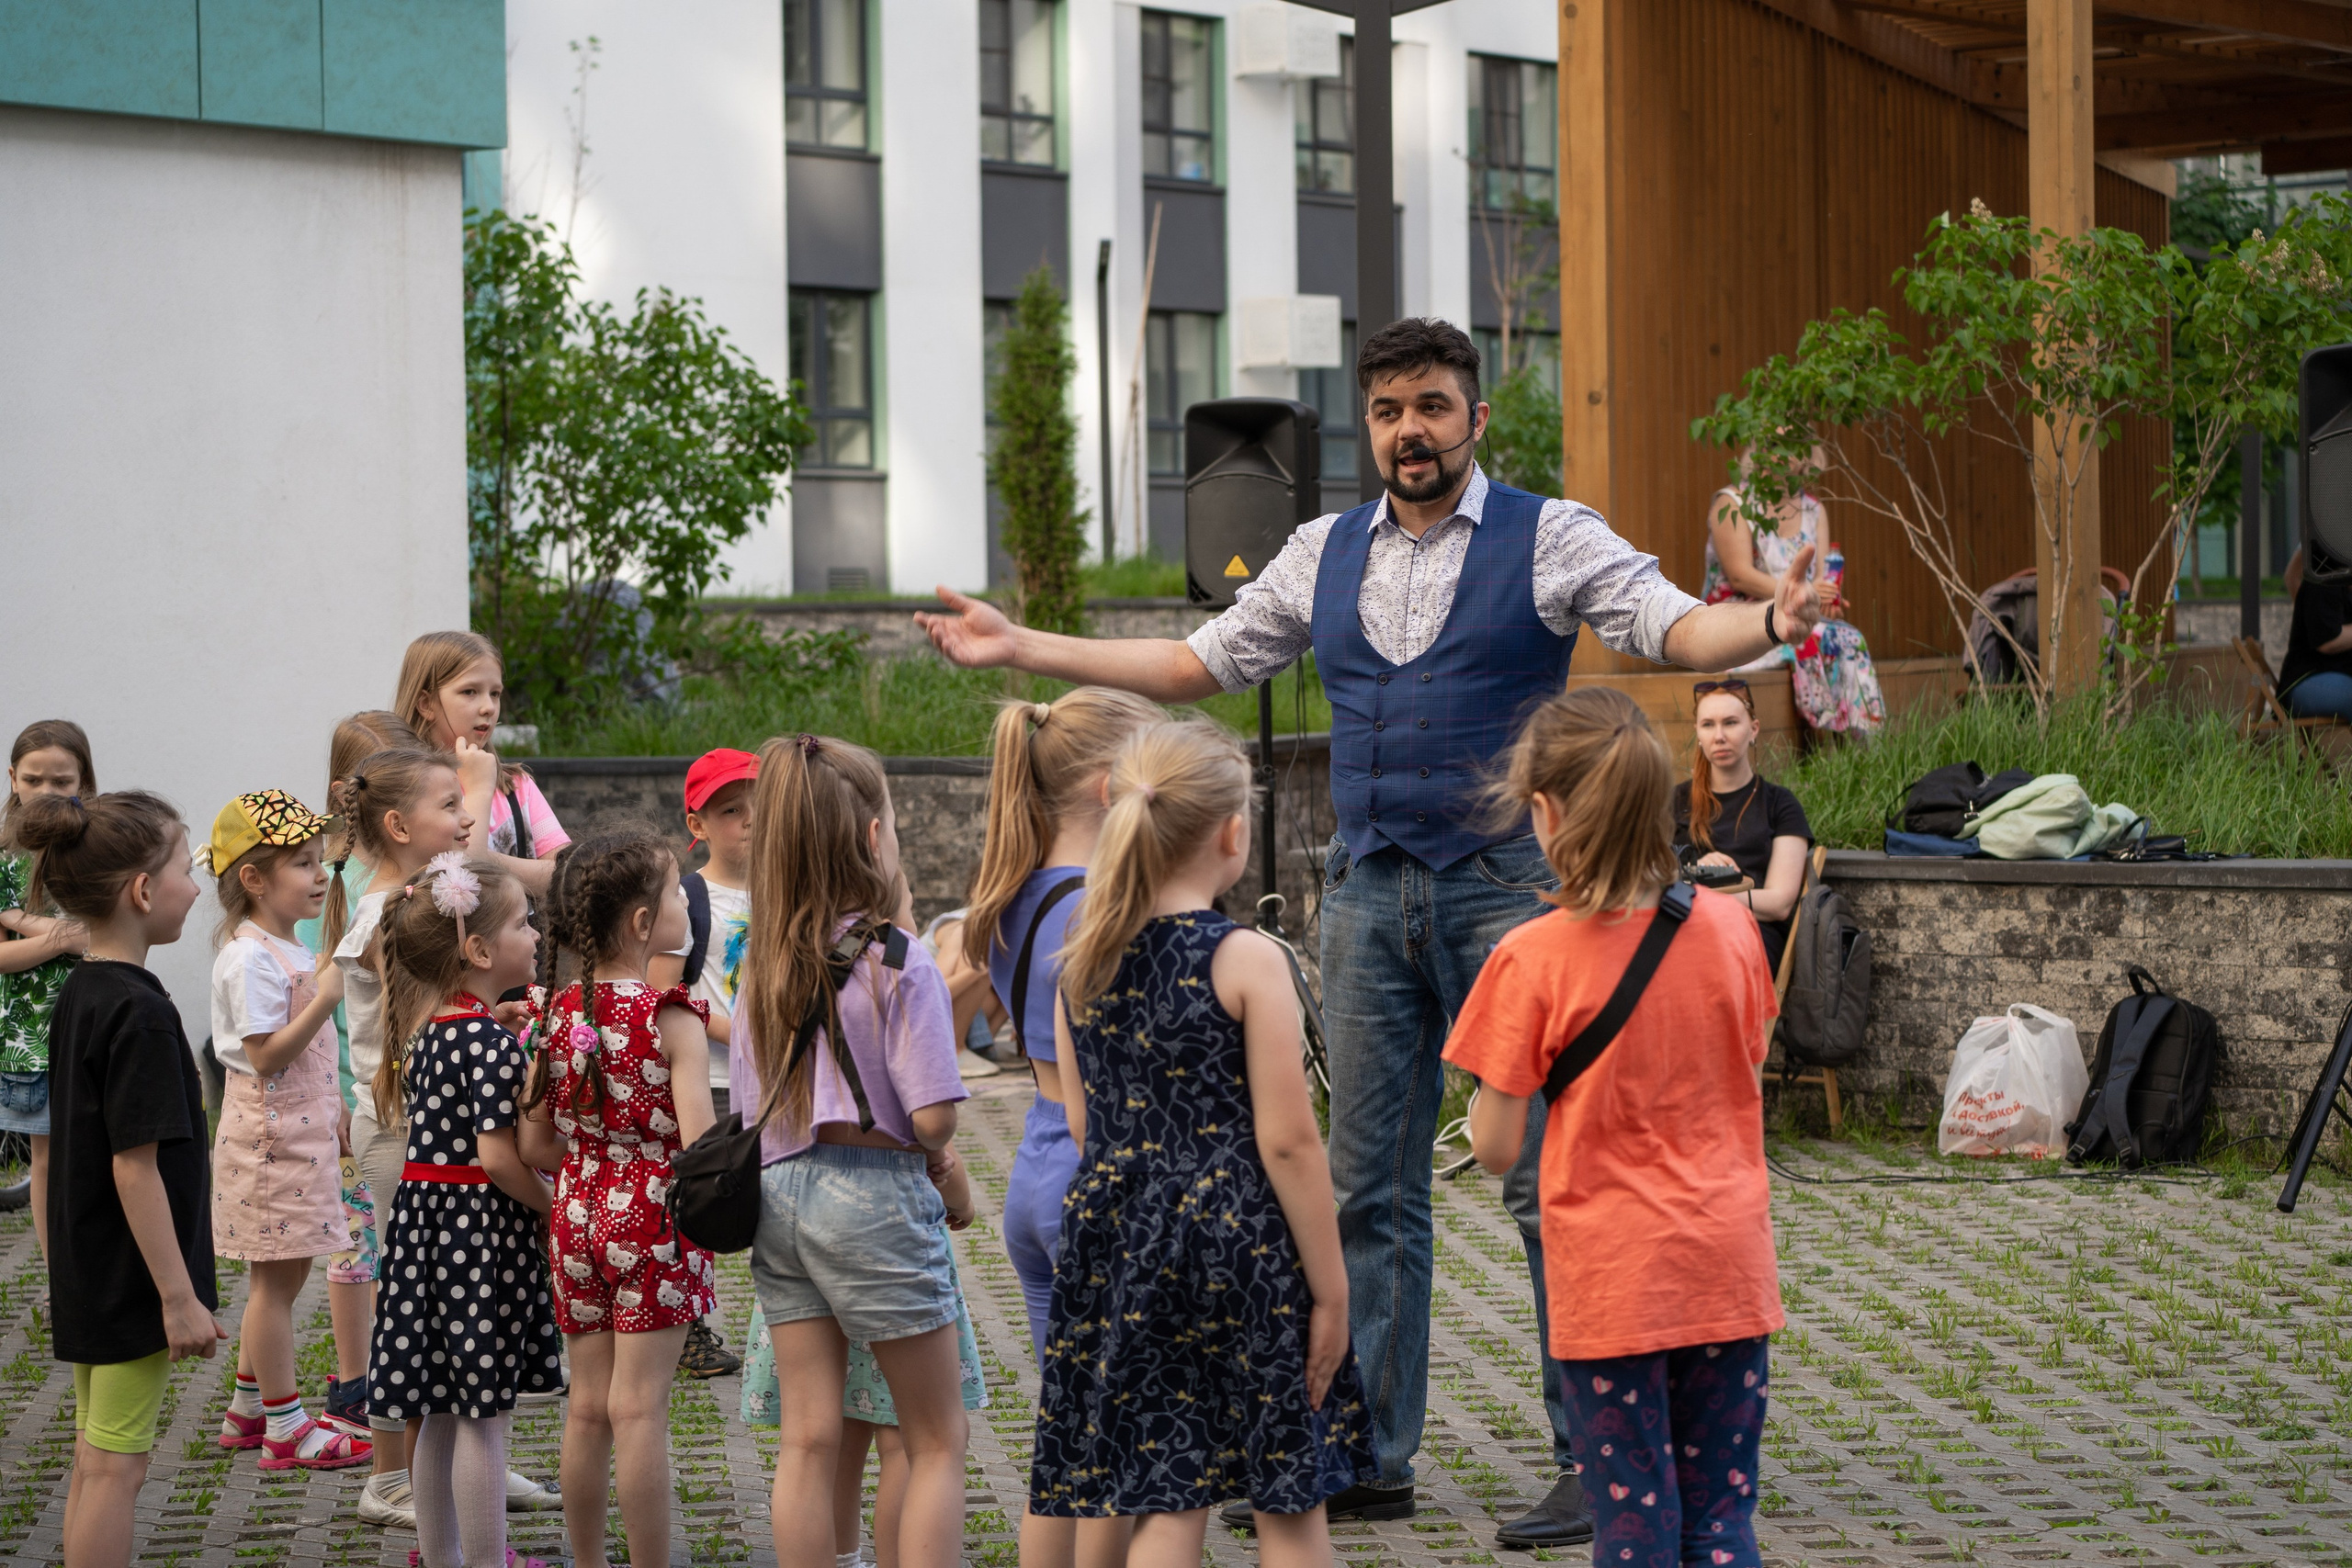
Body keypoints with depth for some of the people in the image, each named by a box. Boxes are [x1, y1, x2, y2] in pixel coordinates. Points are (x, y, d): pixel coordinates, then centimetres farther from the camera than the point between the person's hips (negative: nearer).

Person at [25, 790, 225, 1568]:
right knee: (115, 1469, -3)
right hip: (132, 1281, -9)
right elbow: (136, 1165, -22)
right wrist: (179, 1296, -19)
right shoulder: (140, 1013, -20)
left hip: (86, 1273, 9)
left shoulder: (76, 996, 7)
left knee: (96, 1463, 15)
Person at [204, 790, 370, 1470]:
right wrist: (324, 1002, -28)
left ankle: (247, 1409, 25)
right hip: (270, 1134, -10)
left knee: (283, 1276, 15)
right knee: (276, 1279, -3)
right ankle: (284, 1426, 2)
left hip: (299, 1131, 10)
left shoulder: (287, 950, 13)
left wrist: (332, 1110, 22)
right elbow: (266, 1055, -23)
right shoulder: (251, 958, -18)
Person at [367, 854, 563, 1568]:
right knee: (485, 1415, -3)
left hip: (424, 1215, 9)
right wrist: (555, 1207, -10)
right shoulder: (490, 1040, -18)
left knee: (441, 1415, 15)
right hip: (481, 1230, -9)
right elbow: (495, 1155, -22)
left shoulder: (425, 1028, 9)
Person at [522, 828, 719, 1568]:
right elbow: (698, 1144, -21)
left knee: (588, 1407, 12)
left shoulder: (559, 1013, 2)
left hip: (578, 1220, 5)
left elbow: (535, 1144, 5)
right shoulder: (673, 1018, -14)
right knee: (640, 1407, -3)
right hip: (654, 1223, -5)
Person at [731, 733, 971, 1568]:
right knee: (936, 1442, 5)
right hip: (875, 1193, -6)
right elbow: (933, 1121, -16)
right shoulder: (896, 960, -13)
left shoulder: (761, 964, 6)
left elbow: (751, 1096, 10)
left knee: (808, 1437, 9)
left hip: (778, 1190, 6)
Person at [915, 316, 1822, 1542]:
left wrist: (1770, 622, -35)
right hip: (1368, 892, 5)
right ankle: (1368, 1459, 17)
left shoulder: (1549, 539, -2)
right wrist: (1019, 649, 16)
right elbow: (1198, 663, 19)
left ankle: (1593, 1462, 1)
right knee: (1368, 1188, 9)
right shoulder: (1326, 555, 12)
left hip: (1504, 888, -5)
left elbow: (1674, 627, -13)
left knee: (1548, 1184, -5)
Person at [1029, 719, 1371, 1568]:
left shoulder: (1084, 966, 4)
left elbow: (1084, 1125, 11)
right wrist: (1330, 1290, -7)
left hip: (1124, 1243, 5)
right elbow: (1287, 1141, -12)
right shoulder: (1246, 960, -12)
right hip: (1242, 1243, -5)